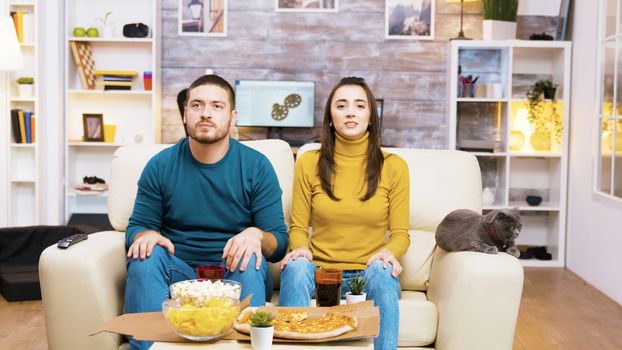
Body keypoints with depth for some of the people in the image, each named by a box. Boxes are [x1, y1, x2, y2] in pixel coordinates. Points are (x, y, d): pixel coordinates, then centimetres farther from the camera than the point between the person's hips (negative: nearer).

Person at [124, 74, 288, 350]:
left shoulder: (257, 167, -1)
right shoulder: (161, 166, 3)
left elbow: (279, 244, -2)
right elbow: (137, 226, 7)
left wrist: (256, 235, -27)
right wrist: (145, 235, -19)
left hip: (233, 276, -1)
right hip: (177, 273, 1)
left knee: (250, 260, -32)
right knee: (146, 255, -28)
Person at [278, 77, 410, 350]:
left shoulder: (393, 166, 4)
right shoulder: (309, 163, 6)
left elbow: (400, 234, 4)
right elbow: (298, 227, 9)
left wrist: (389, 252, -19)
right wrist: (300, 248, -15)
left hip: (369, 274, 0)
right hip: (320, 272, 1)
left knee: (382, 271, -35)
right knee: (296, 266, -32)